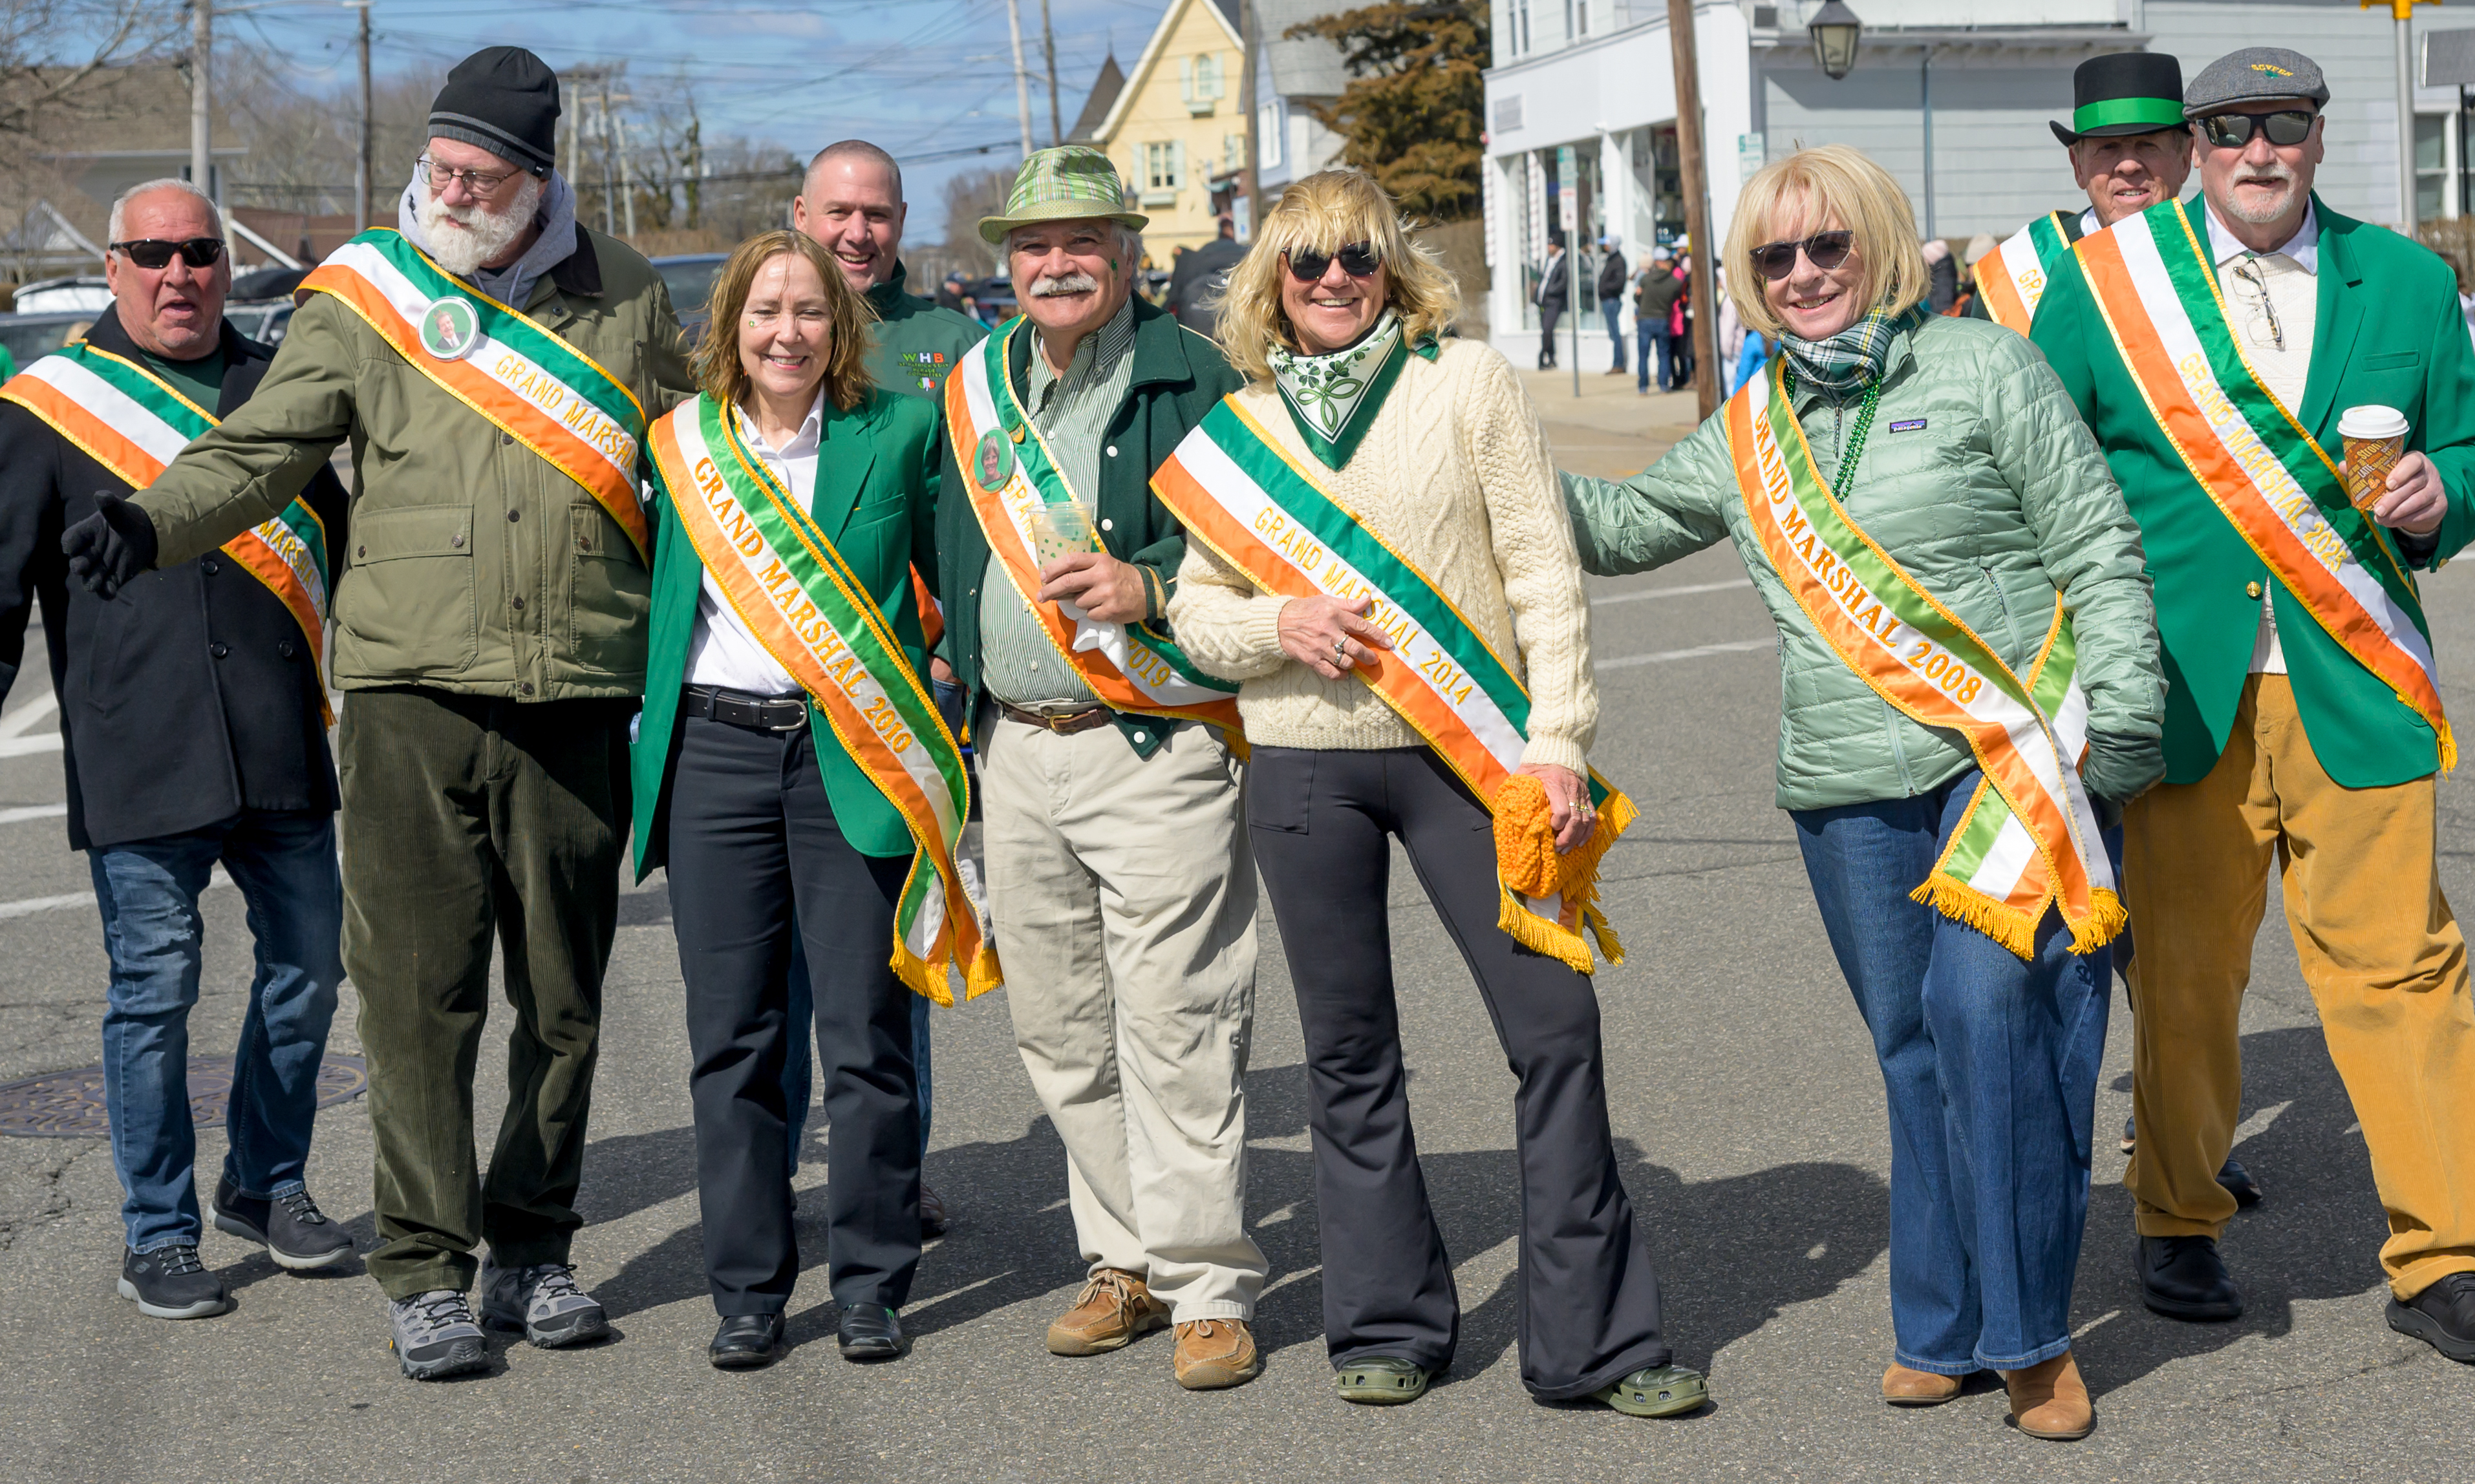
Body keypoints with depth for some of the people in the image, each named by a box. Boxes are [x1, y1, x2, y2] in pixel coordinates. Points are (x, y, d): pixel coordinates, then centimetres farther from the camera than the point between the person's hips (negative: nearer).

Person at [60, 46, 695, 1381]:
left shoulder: (624, 296, 10)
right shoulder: (362, 296, 5)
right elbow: (261, 448, 0)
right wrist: (152, 520, -16)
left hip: (579, 698, 2)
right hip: (411, 686, -2)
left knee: (563, 995, 9)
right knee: (417, 992, -3)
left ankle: (531, 1249, 22)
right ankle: (423, 1272, 6)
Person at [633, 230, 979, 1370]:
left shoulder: (902, 433, 3)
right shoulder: (676, 443, 9)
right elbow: (649, 598, 17)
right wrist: (642, 752, 11)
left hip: (855, 757, -2)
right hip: (713, 752, 2)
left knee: (866, 1035, 0)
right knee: (732, 1037, 5)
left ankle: (871, 1285, 12)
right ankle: (747, 1290, 15)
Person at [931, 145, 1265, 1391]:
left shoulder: (1194, 378, -2)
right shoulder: (973, 389, 15)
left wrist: (1151, 588, -18)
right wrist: (964, 713, 20)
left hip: (1157, 748, -6)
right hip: (1018, 750, 6)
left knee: (1174, 1026, -7)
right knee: (1059, 1029, 10)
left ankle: (1208, 1287, 2)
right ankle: (1124, 1261, 22)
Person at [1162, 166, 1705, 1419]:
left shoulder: (1467, 381, 1)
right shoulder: (1237, 428, 9)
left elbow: (1542, 566, -2)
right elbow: (1195, 612, 12)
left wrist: (1556, 738, -9)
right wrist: (1278, 623, -9)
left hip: (1465, 752, -2)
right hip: (1305, 766, 2)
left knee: (1554, 1021, -6)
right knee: (1348, 1049, 8)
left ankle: (1594, 1337, 5)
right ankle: (1386, 1326, 22)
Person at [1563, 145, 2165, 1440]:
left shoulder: (1983, 371, 1)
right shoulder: (1749, 434, 15)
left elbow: (2099, 554, 0)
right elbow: (1619, 526, 28)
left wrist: (2118, 727, -7)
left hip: (2011, 760, -4)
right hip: (1851, 789, 4)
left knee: (1984, 1009, -17)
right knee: (1913, 1050, 7)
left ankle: (2029, 1330, -6)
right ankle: (1942, 1327, 18)